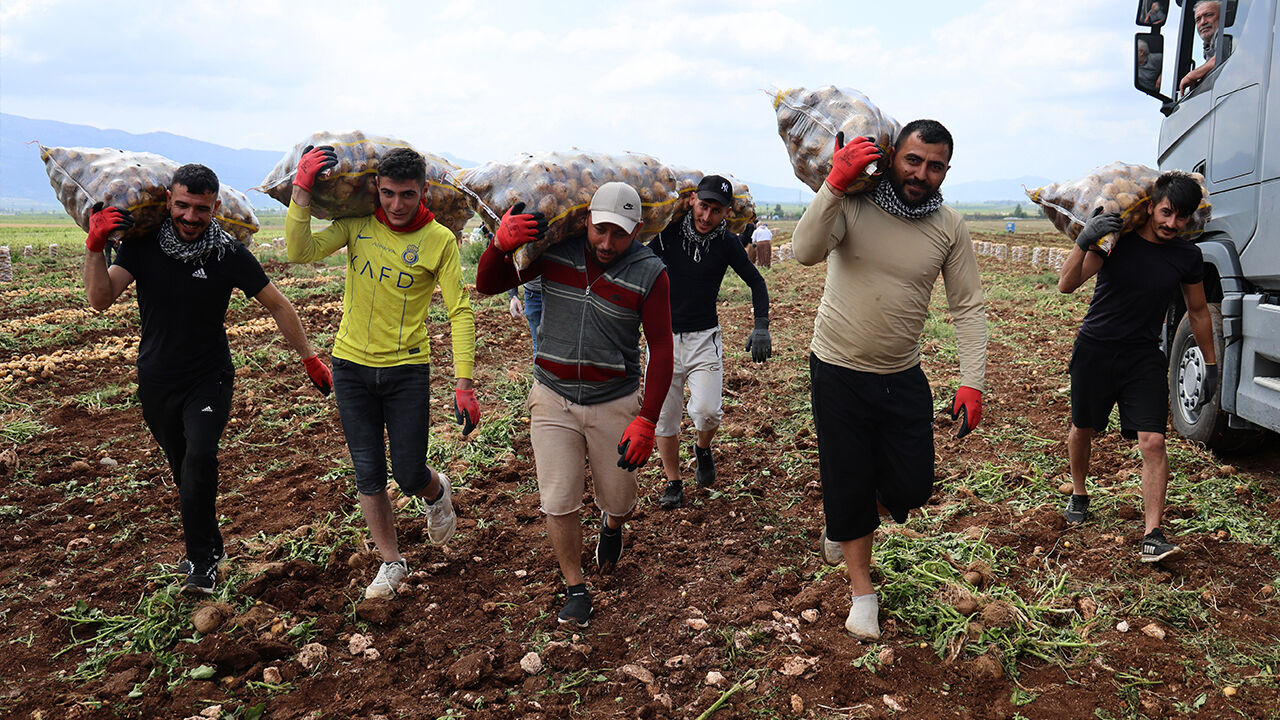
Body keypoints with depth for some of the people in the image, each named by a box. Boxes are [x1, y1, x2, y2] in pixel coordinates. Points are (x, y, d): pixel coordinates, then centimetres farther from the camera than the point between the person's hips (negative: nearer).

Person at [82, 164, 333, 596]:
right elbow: (100, 300, -13)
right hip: (156, 382, 3)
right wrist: (95, 247, -27)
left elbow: (277, 305, -1)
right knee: (183, 469, 12)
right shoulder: (143, 245, -5)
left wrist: (309, 358, 0)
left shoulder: (229, 255, -10)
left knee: (200, 458, -22)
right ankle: (211, 545, 32)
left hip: (209, 380, -3)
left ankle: (200, 561, -9)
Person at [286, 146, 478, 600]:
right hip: (352, 364, 3)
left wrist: (464, 384, -17)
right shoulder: (356, 224, -1)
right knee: (368, 475, 8)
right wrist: (301, 193, -23)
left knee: (409, 476, 1)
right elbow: (300, 252, -12)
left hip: (407, 368, -2)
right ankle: (391, 562, 27)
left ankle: (437, 492, 39)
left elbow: (460, 312, -11)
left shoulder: (439, 240, -9)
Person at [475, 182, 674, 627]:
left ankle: (611, 526, 51)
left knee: (618, 502, 13)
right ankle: (575, 588, 23)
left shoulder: (649, 273, -10)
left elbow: (661, 351, -8)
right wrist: (502, 244, -22)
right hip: (553, 399, 1)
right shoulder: (555, 248, -6)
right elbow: (487, 285, 0)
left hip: (615, 404, -1)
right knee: (558, 503, 0)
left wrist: (646, 421, -15)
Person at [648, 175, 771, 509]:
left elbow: (757, 283, 5)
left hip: (704, 337, -1)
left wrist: (761, 327, -6)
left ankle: (703, 448, 21)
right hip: (662, 336, 1)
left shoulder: (727, 243, -5)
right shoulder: (667, 232, -7)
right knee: (664, 416, 5)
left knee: (707, 410, -15)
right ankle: (673, 482, 25)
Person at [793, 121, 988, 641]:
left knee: (912, 489, 8)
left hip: (902, 376, 3)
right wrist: (835, 183, -35)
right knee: (848, 482, 9)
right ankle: (862, 589, 31)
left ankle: (845, 526, 43)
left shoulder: (949, 227, -3)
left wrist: (972, 382, -10)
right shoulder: (852, 204, -12)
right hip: (838, 370, -3)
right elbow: (806, 252, -29)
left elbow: (968, 307, -2)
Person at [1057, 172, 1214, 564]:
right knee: (1083, 429, 13)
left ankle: (1153, 535, -9)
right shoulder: (1117, 239, -11)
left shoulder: (1187, 257, -2)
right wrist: (1083, 242, -36)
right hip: (1095, 349, -1)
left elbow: (1198, 311, 12)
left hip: (1144, 356, 1)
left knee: (1153, 441, -11)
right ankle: (1078, 494, 40)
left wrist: (1211, 365, 14)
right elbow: (1067, 285, -20)